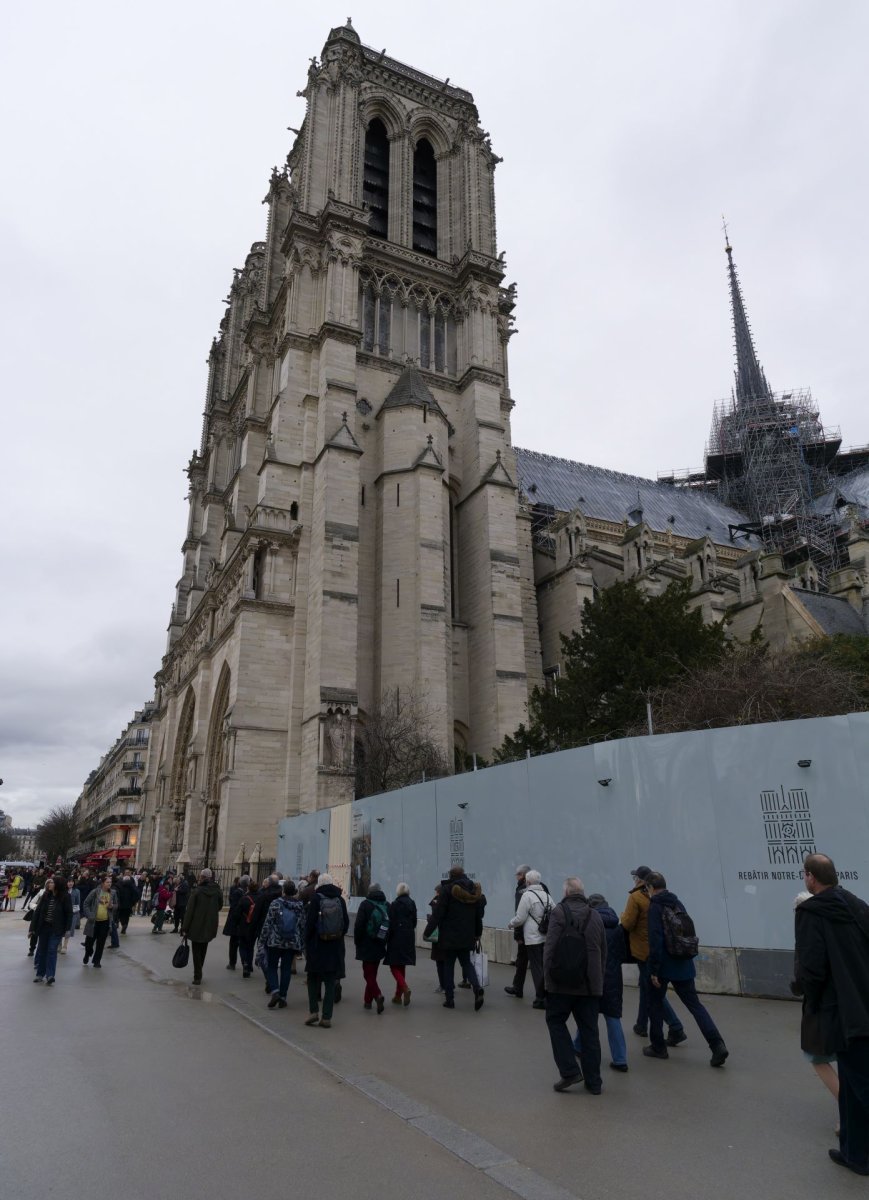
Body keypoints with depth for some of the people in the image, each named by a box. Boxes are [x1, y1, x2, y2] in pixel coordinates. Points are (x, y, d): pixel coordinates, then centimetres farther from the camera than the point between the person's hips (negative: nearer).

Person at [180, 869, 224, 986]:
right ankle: (198, 973, 30)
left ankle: (198, 976, 3)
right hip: (210, 926, 4)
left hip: (196, 926, -4)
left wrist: (185, 928, -9)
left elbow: (189, 910, -13)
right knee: (203, 949, 20)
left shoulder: (197, 891, -15)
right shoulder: (217, 891, -5)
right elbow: (220, 906, 8)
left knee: (196, 950, 7)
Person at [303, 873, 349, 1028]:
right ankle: (327, 1017, 7)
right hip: (335, 947, 2)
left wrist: (307, 943, -2)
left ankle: (313, 1011, 6)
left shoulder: (315, 899, -8)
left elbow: (309, 923, -10)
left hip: (317, 946, -2)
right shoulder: (340, 899, 1)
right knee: (330, 982, 8)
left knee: (313, 979, 16)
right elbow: (346, 922, 3)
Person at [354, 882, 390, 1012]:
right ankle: (368, 1000, 23)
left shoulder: (365, 904, -11)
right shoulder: (387, 906, 2)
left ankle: (378, 995, -20)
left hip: (367, 946, -5)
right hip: (380, 946, 5)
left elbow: (359, 925, -13)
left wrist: (357, 941, -1)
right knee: (372, 973, 17)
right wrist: (385, 941, 12)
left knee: (368, 973, -1)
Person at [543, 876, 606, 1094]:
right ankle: (593, 1081, 15)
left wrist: (547, 976, -4)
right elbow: (603, 952, 13)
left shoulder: (559, 911, -7)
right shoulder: (595, 916, 10)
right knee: (589, 1030, 11)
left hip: (562, 981, -4)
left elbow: (550, 947, -12)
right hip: (590, 983, 5)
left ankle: (569, 1071, 3)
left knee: (556, 1021, 12)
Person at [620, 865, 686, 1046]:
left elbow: (627, 924, -18)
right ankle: (642, 1025, 31)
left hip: (644, 950, -7)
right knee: (645, 986, 21)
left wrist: (621, 918, 3)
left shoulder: (635, 897, -16)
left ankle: (676, 1029, -6)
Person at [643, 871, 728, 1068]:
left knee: (655, 1003, 12)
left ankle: (658, 1047, 18)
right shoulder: (678, 903, 8)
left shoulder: (655, 907, -14)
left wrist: (653, 969, -16)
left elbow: (655, 940, -20)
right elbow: (688, 932, 16)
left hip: (664, 965, -6)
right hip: (684, 965, 6)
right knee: (694, 1004, 10)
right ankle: (717, 1045, -3)